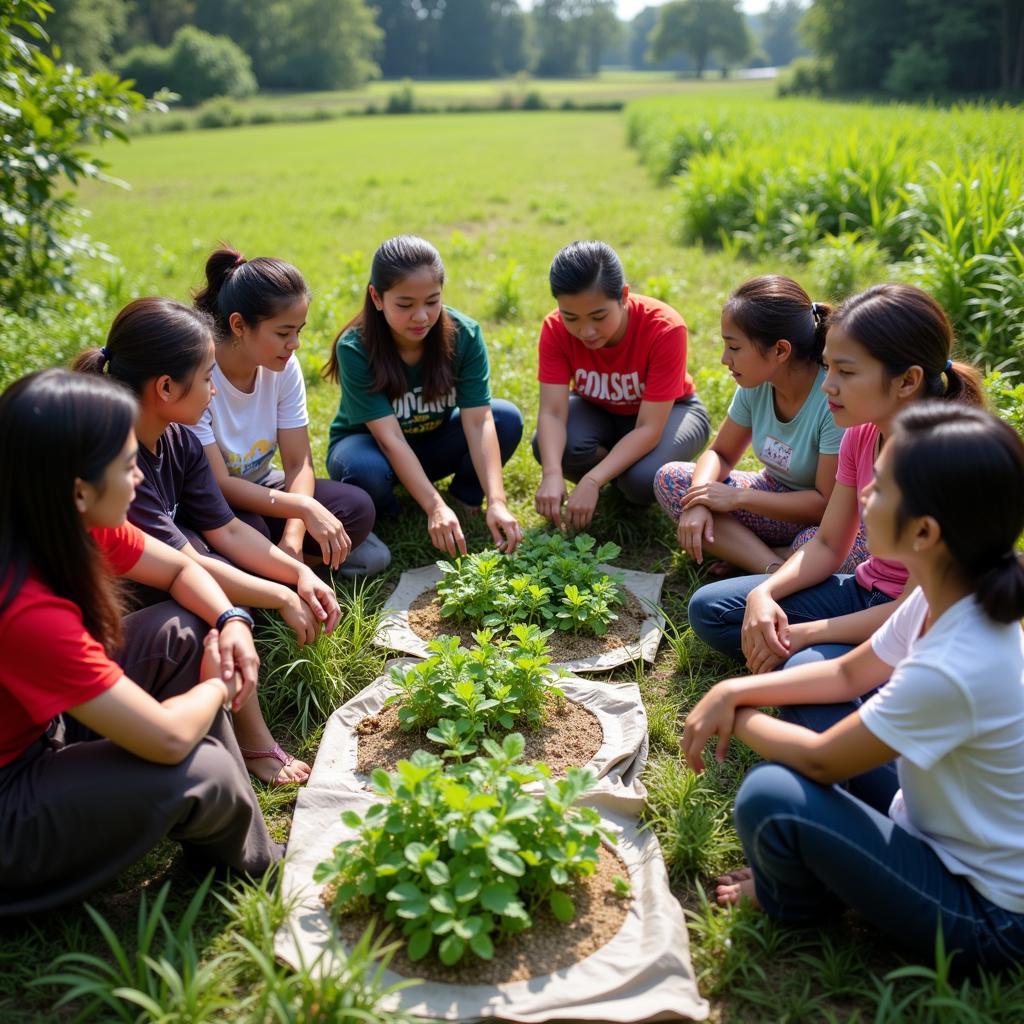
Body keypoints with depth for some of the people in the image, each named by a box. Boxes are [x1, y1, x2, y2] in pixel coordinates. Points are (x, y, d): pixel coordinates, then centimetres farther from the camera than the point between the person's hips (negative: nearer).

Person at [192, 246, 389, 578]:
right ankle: (318, 556, -8)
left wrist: (293, 539, -27)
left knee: (356, 508, -17)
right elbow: (217, 484, -27)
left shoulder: (284, 367, -11)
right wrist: (305, 507, -34)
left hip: (257, 487, 4)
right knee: (248, 532, -36)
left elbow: (299, 463, -11)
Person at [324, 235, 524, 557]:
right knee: (364, 470, -39)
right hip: (369, 444, -2)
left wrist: (496, 500, -40)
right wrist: (435, 507, -43)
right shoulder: (355, 348, -28)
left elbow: (478, 421, -27)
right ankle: (378, 515, -3)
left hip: (433, 442, 3)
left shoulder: (464, 334, -21)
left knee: (507, 417, -24)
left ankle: (466, 495, 1)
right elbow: (389, 438, -33)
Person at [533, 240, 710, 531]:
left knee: (643, 478, -36)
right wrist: (552, 475, -49)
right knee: (548, 447, -31)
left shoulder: (665, 328, -34)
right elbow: (552, 412, -30)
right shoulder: (556, 329, -24)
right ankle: (616, 472, 0)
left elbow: (648, 428, -35)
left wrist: (592, 481, -46)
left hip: (666, 411, -2)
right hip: (599, 411, 3)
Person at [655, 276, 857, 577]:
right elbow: (720, 454, 2)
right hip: (777, 495, 7)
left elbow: (828, 502, -24)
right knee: (669, 479, -10)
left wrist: (737, 498, -22)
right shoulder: (755, 385, -8)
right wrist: (699, 500, -20)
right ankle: (776, 569, -20)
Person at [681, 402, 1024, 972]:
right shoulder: (949, 600, -11)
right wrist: (734, 691, -7)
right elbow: (848, 673, 4)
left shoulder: (956, 669, -36)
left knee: (771, 799, -26)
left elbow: (822, 760, -23)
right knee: (807, 684, 7)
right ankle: (821, 867, 15)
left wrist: (740, 720, -5)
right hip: (935, 820, 8)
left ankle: (797, 903, 9)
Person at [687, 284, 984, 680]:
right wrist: (764, 594, -14)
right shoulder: (862, 433, -3)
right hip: (866, 593, 8)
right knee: (708, 608, 0)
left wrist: (806, 633, -22)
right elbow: (827, 545, 5)